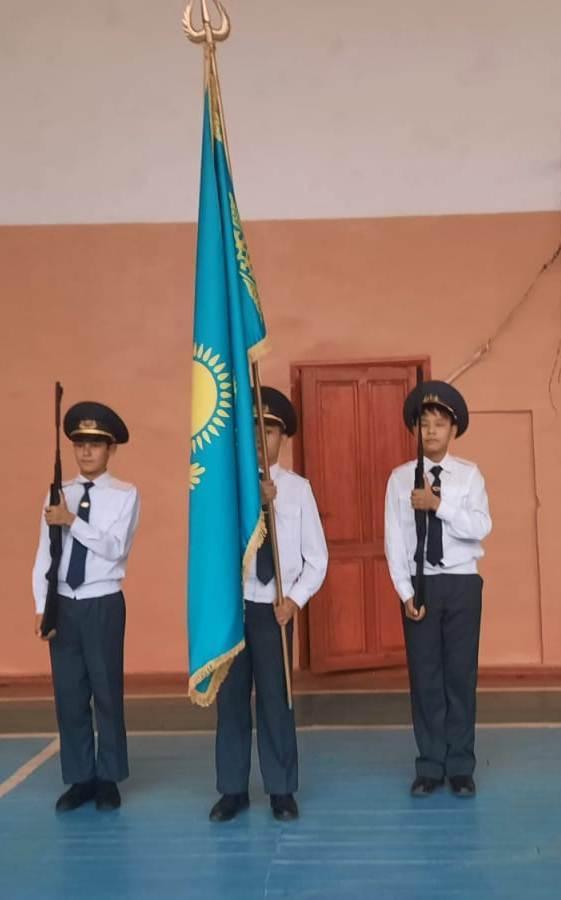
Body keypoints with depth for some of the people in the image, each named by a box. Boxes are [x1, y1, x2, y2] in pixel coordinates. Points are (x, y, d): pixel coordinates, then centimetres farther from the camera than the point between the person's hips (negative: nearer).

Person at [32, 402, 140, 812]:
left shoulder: (125, 494, -3)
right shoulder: (59, 494, 7)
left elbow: (115, 548, -15)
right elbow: (44, 553, 5)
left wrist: (73, 521, -21)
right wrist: (41, 605, -1)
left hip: (103, 605, -3)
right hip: (63, 605, 4)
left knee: (107, 691, 4)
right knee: (68, 693, 8)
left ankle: (108, 779, 18)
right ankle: (80, 779, 21)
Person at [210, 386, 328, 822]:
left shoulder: (297, 487, 0)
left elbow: (317, 558, 3)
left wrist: (295, 599, -8)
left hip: (274, 607, -1)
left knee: (275, 697, 6)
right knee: (231, 697, 9)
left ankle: (282, 790, 21)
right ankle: (233, 788, 23)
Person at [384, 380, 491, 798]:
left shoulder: (470, 475, 0)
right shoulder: (401, 478, 1)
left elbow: (481, 527, -13)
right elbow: (395, 539, -2)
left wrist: (439, 504, -25)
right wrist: (406, 592, -8)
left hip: (462, 583, 0)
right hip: (419, 584, 1)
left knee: (461, 674, 5)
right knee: (425, 676, 6)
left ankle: (461, 766, 18)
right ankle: (430, 765, 17)